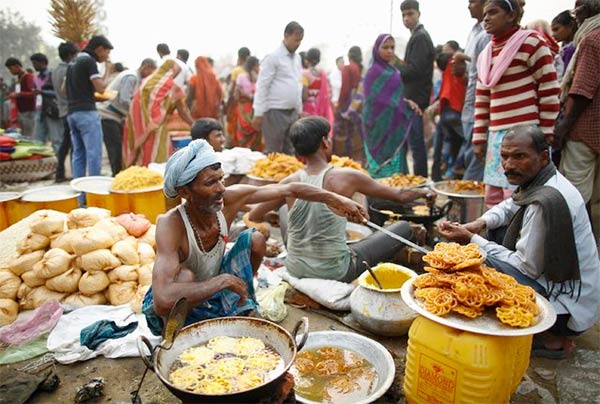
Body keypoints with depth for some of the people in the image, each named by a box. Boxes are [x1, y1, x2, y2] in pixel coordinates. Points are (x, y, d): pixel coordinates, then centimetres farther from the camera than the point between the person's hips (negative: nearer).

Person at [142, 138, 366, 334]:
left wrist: (333, 199, -11)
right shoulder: (171, 225, -36)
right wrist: (224, 280, -41)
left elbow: (287, 190, -10)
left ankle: (242, 307, 16)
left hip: (212, 294, 6)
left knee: (254, 239, -5)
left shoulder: (229, 198, -22)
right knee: (185, 276, -37)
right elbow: (163, 300, -48)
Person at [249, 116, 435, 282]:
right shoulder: (347, 177, -14)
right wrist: (423, 192, 19)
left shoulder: (290, 183, -7)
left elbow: (253, 216, 5)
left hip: (296, 269, 3)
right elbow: (400, 196, -1)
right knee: (403, 228, 9)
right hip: (335, 273, -3)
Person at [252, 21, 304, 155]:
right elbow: (262, 87, -12)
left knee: (290, 152, 12)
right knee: (273, 153, -1)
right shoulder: (273, 57, -9)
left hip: (293, 112, 7)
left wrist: (299, 110, 16)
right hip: (276, 112, -7)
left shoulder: (297, 57, 13)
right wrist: (258, 113, -16)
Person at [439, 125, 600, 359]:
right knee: (499, 231, 14)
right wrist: (480, 224, -3)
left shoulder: (546, 201, -28)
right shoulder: (538, 181, 1)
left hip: (568, 310, -10)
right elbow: (509, 206, 19)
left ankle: (549, 339, -5)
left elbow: (527, 267, -22)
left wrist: (471, 239, -17)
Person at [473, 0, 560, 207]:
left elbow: (550, 91, -5)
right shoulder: (485, 54, 17)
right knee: (493, 198, 9)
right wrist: (479, 137, 14)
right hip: (496, 134, 7)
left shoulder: (531, 42, -3)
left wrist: (545, 134, -7)